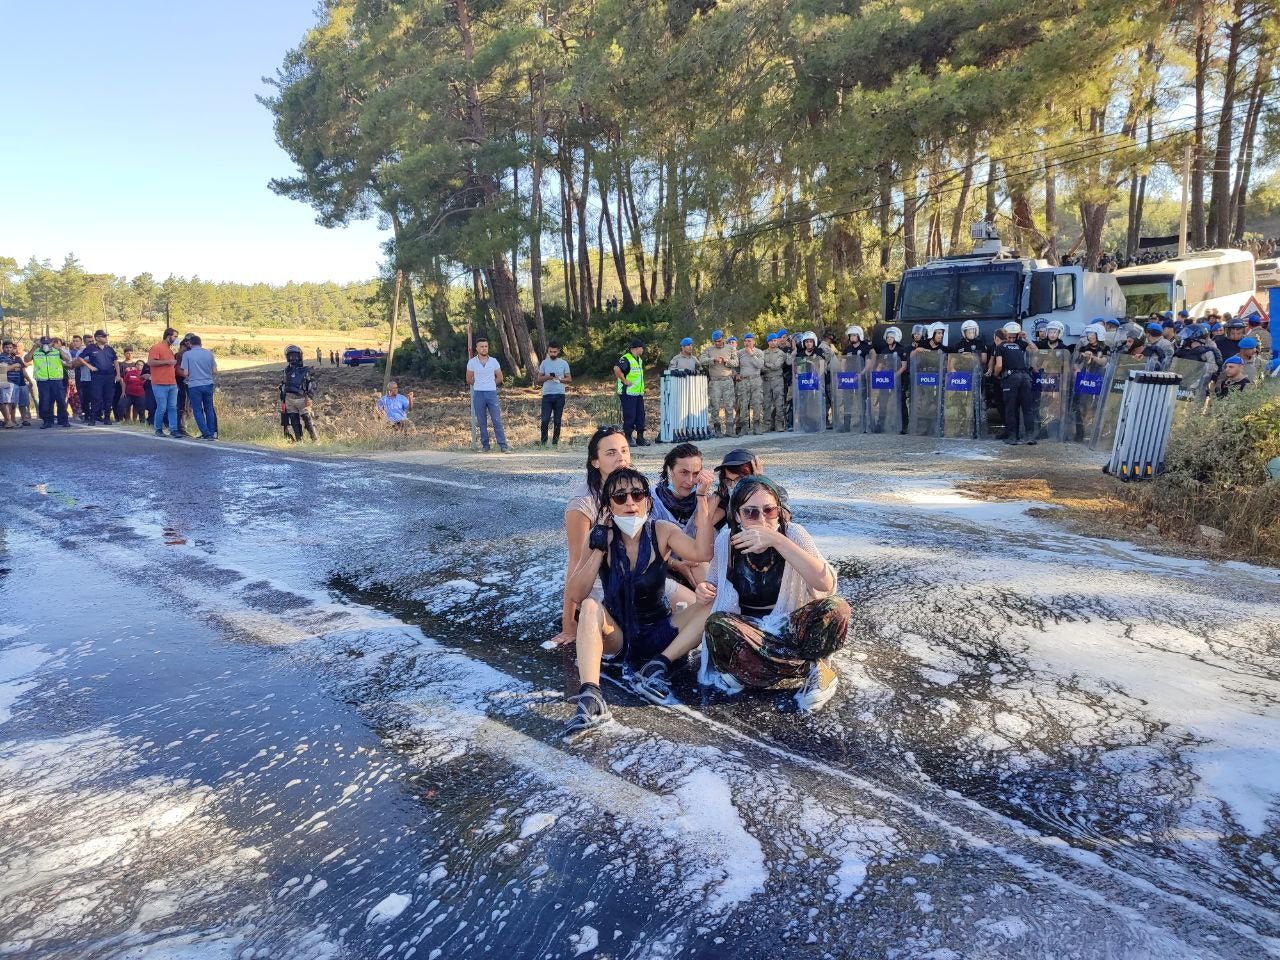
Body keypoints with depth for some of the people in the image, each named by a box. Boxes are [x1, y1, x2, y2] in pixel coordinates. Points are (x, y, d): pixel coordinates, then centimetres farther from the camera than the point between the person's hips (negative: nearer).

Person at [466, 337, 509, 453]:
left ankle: (503, 446, -4)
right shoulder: (472, 362, 2)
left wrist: (489, 384, 9)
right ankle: (485, 446, 11)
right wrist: (479, 385, 13)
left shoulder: (494, 361, 4)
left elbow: (499, 377, 12)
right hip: (478, 394, 0)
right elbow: (469, 380, 10)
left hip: (492, 393, 0)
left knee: (497, 420, -5)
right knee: (482, 422, 4)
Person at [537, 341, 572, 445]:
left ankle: (555, 442, 11)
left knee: (558, 420, 4)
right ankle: (543, 441, 3)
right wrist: (548, 377, -12)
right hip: (547, 394, 0)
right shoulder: (544, 363, 7)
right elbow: (539, 379, 7)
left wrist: (559, 379, -13)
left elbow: (569, 379, 5)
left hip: (560, 395, 0)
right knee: (545, 419, -6)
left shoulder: (564, 363, 5)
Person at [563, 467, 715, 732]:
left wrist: (702, 498, -29)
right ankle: (590, 697, -45)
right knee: (590, 606, -32)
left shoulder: (661, 532, -8)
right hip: (617, 637, -1)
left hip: (659, 634, 1)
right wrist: (599, 549, -24)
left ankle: (659, 664, -22)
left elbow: (702, 553, -28)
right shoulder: (601, 537, -9)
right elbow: (576, 595, -18)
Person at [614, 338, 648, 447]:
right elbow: (616, 369, -31)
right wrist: (625, 381, -24)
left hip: (639, 393, 9)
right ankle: (628, 438, 4)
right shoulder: (625, 359, -15)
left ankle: (640, 438, 17)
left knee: (640, 416, 10)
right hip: (628, 393, -9)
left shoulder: (639, 360, 15)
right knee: (629, 417, -4)